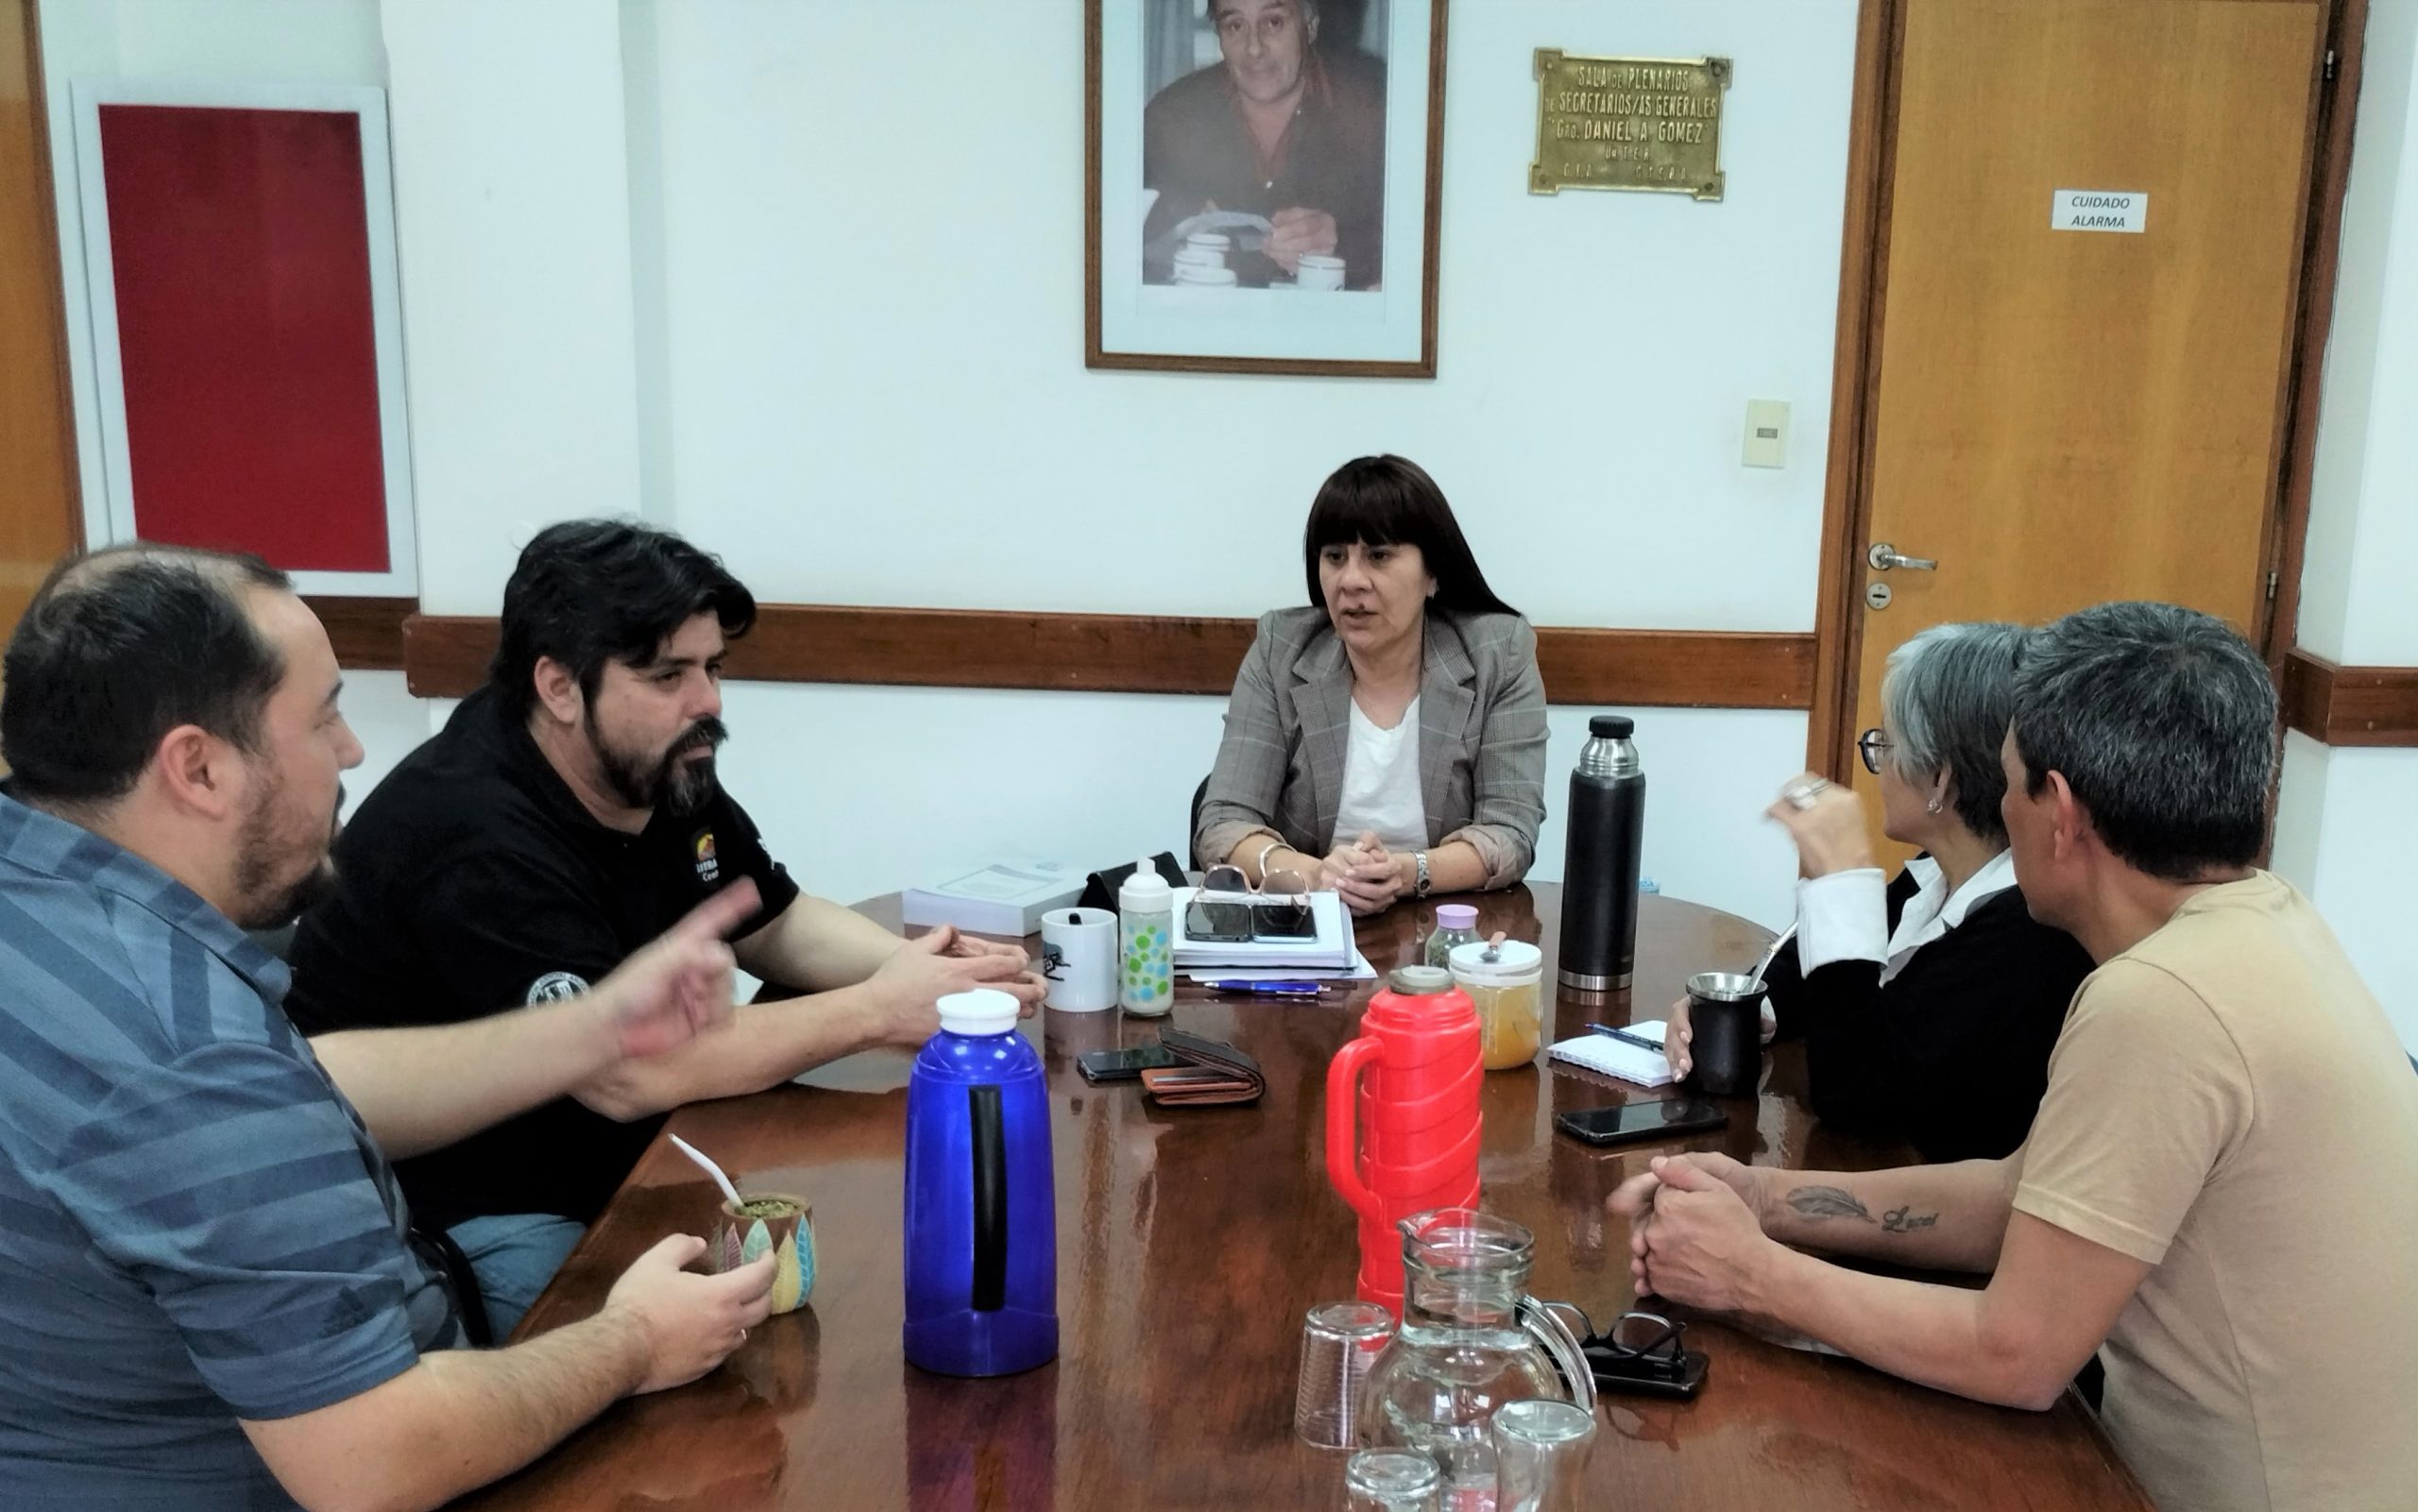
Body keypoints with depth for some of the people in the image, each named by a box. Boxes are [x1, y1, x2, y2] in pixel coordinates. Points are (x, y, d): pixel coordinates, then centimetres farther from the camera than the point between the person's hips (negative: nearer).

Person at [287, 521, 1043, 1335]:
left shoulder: (667, 772, 0)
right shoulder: (473, 836, -27)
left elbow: (779, 925, 11)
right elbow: (625, 1076, -32)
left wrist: (916, 965, -10)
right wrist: (874, 1010, -27)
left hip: (614, 1168, 8)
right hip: (454, 1224, -8)